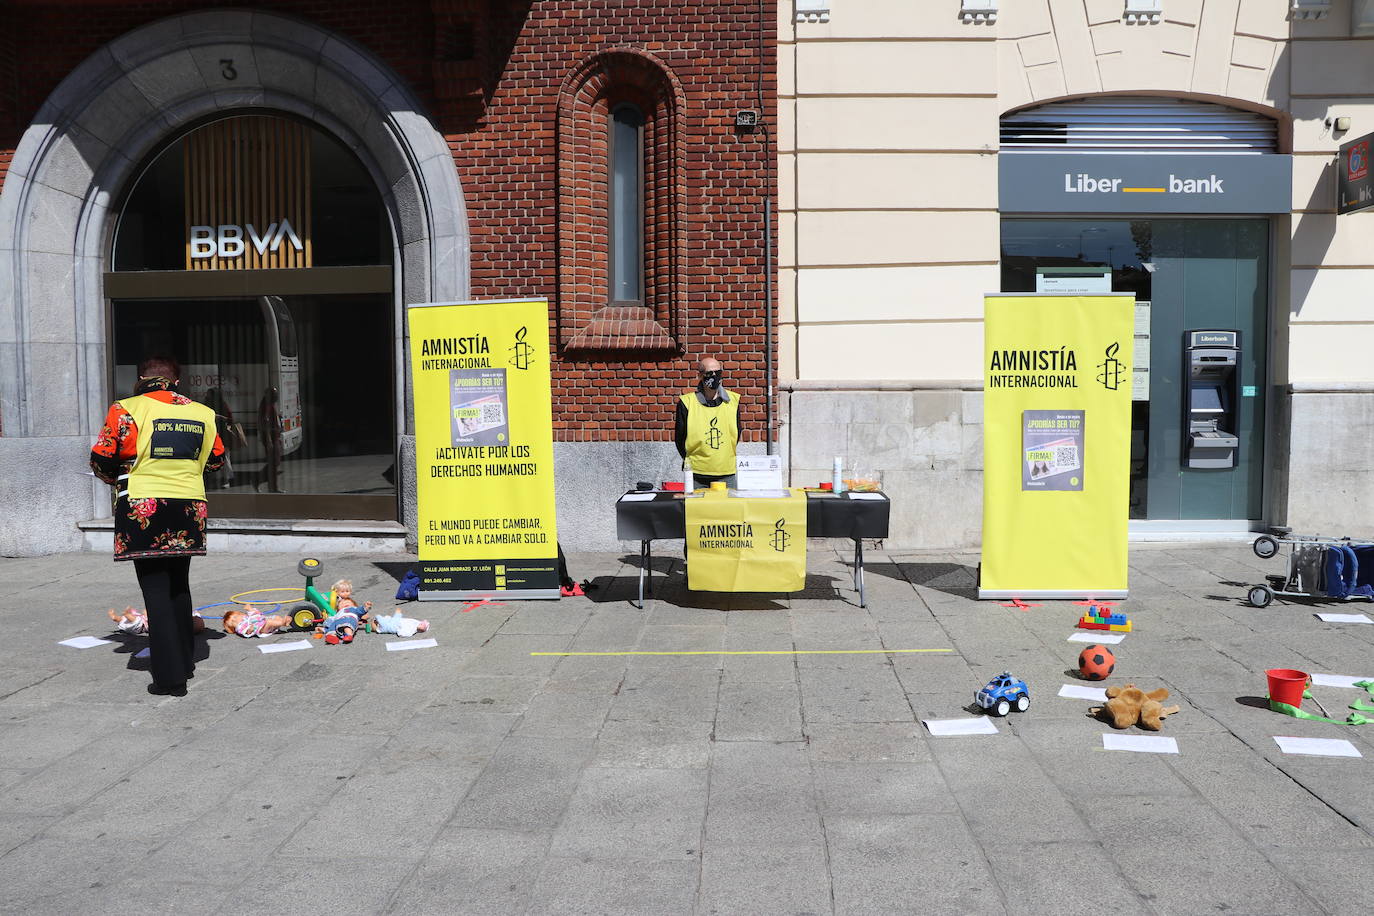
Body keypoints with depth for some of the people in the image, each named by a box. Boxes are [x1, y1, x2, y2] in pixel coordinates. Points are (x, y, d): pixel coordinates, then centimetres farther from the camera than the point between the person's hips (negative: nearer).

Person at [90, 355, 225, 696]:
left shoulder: (126, 410, -6)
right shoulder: (202, 414, 6)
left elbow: (101, 460, -7)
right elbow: (216, 460, 14)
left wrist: (118, 479, 13)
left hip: (143, 511, -4)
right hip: (188, 510, 4)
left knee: (156, 591, 0)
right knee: (179, 585, 20)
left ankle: (170, 676, -1)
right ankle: (185, 660, 31)